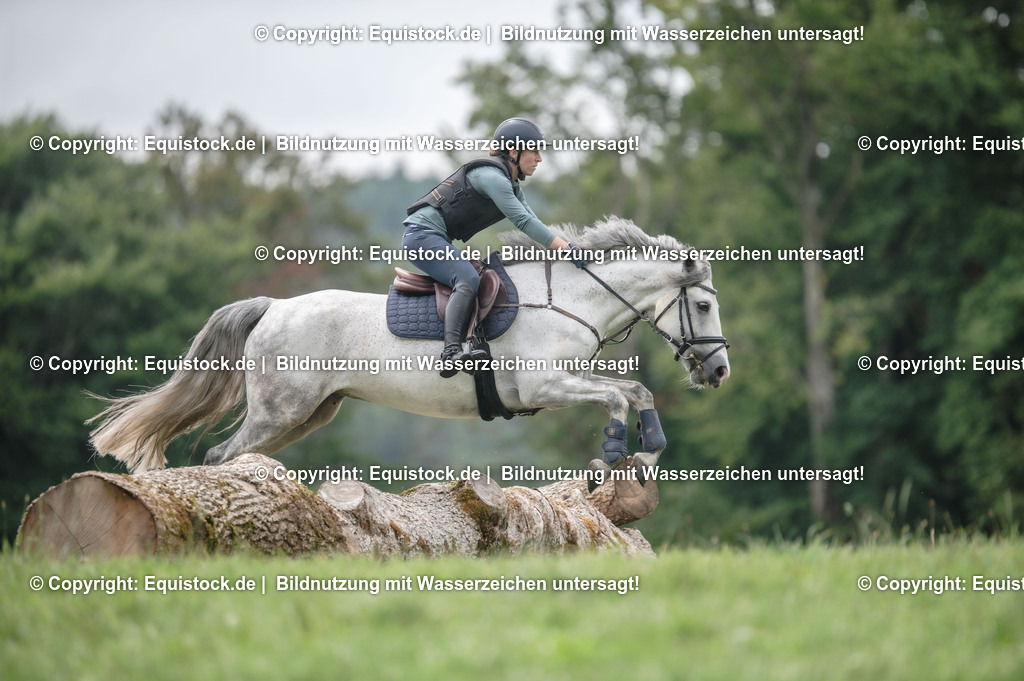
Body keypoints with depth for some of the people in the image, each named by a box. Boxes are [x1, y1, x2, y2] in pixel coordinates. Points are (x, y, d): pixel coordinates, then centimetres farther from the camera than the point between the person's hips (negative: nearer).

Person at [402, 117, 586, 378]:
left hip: (438, 241, 11)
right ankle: (451, 351, -47)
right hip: (423, 235, -11)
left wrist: (565, 246, 4)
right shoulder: (491, 176, -16)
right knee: (469, 280, -31)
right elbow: (523, 221, -22)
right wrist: (566, 248, -23)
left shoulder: (511, 183, 16)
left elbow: (531, 222, 16)